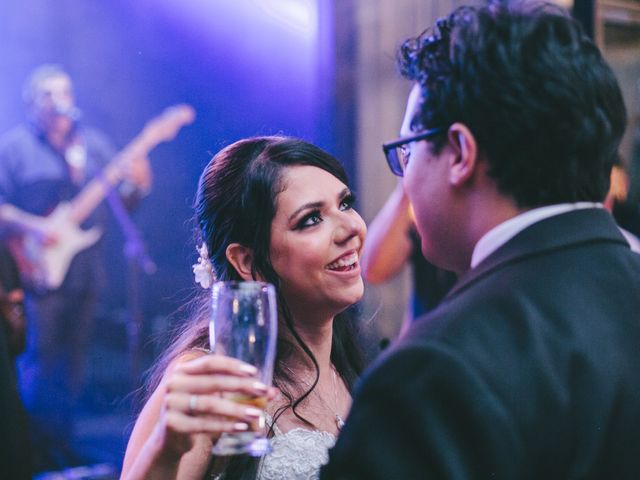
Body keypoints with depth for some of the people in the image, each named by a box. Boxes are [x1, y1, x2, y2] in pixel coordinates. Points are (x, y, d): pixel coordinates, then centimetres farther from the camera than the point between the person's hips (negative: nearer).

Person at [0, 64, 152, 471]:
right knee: (40, 363, -5)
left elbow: (120, 202, 13)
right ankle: (36, 450, 7)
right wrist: (34, 228, -20)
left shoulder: (95, 144, 12)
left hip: (87, 274, 5)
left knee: (73, 363, 11)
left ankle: (61, 444, 23)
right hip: (39, 273, -5)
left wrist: (136, 186, -8)